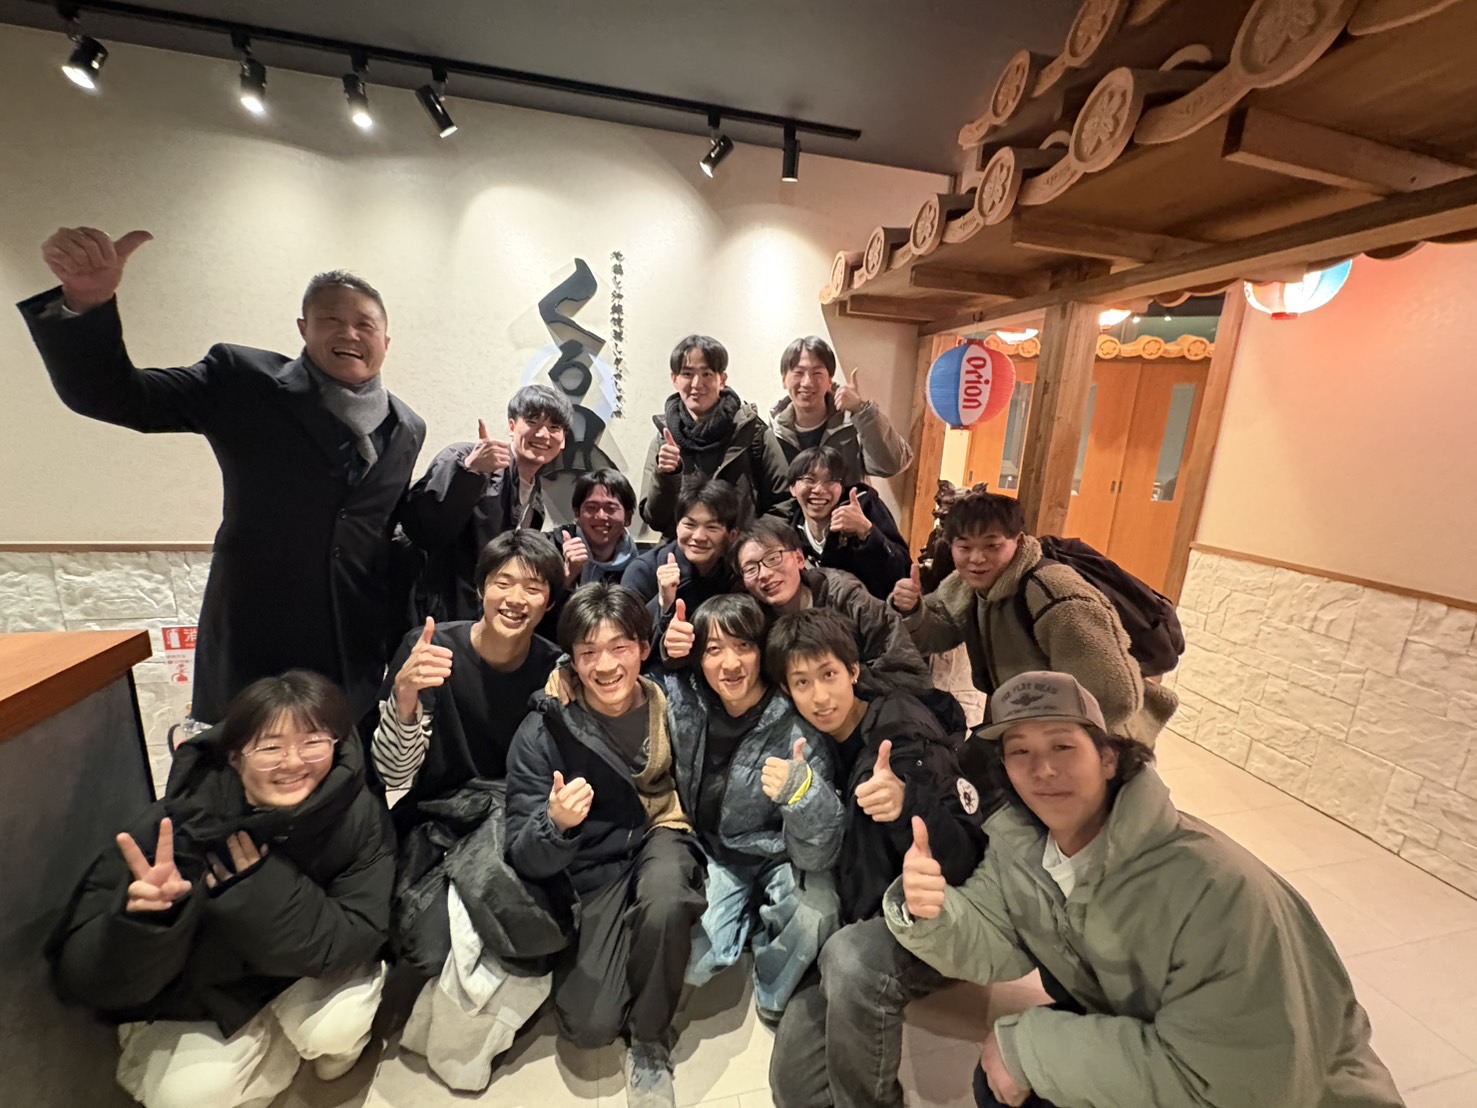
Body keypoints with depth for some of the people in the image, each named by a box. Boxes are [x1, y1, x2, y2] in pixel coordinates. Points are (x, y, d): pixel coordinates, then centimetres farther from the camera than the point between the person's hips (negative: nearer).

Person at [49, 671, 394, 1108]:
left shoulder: (360, 816, -26)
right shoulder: (182, 825, -28)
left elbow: (359, 937, -24)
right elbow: (83, 977, -23)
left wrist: (266, 889, -34)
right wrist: (144, 918, -45)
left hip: (312, 975, 0)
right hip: (195, 995, 1)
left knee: (335, 1029, -26)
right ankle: (276, 1039, 12)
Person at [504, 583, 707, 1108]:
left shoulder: (672, 704, -11)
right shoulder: (543, 732, -14)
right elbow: (527, 860, -13)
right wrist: (555, 824, -35)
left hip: (663, 839, 0)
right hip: (593, 874, 1)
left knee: (664, 901, -32)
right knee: (589, 1026, -13)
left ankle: (649, 1043, -1)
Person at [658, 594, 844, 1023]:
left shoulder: (796, 727, -26)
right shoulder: (683, 698, -17)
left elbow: (818, 855, -25)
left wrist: (803, 791, -47)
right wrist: (663, 646, -21)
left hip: (778, 857, -2)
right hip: (715, 854, 3)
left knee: (812, 919, -30)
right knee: (692, 962, -15)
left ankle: (772, 994, 6)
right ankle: (750, 918, 18)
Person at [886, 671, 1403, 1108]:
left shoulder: (1215, 888, -35)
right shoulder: (1016, 836, -13)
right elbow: (991, 943, -10)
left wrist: (1028, 1045, -28)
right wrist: (932, 911, -34)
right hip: (1139, 1043, 5)